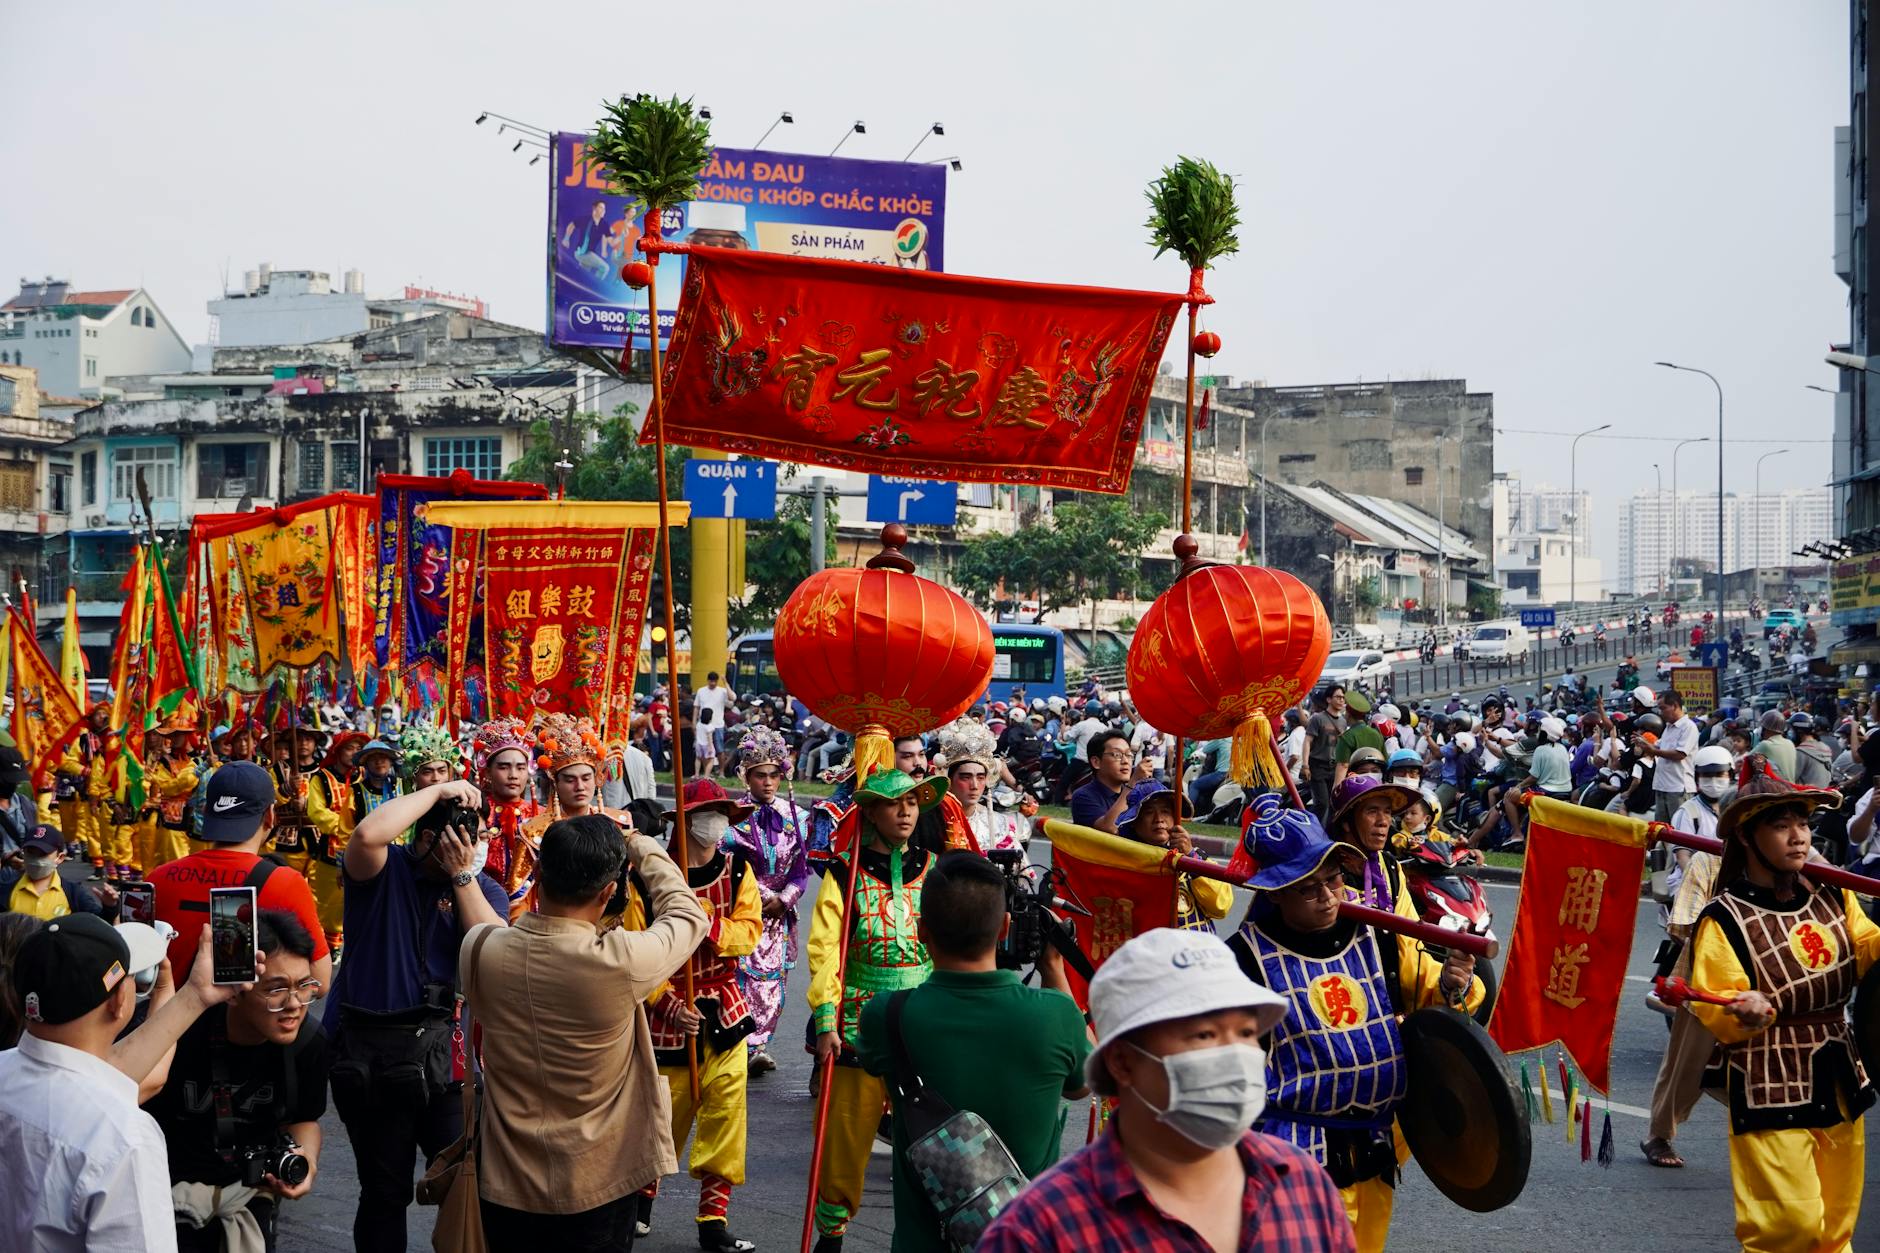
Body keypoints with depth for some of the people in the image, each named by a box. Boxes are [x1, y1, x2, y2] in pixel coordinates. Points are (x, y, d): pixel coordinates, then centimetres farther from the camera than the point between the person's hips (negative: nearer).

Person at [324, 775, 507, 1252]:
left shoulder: (484, 890, 5)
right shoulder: (382, 869, -4)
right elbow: (369, 833, -28)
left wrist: (463, 876, -14)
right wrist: (438, 791, -20)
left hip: (442, 1049, 2)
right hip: (368, 1048, -2)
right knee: (385, 1192, 9)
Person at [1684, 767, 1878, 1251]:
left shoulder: (1832, 897, 3)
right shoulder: (1725, 919, -13)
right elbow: (1716, 1016, -15)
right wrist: (1748, 1013, -36)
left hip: (1839, 1083, 6)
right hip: (1770, 1093, -6)